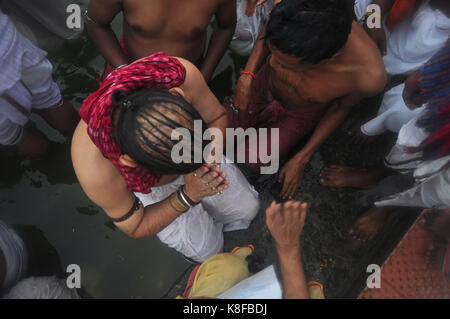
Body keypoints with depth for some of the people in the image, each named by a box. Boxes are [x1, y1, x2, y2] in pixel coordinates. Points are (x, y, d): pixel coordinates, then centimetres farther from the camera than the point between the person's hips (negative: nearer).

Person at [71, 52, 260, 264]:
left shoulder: (181, 74, -41)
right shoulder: (94, 172, -44)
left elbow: (217, 116, -17)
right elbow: (134, 227, -23)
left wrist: (208, 160, -35)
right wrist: (188, 196, -35)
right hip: (148, 187, -3)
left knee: (247, 208, 11)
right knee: (207, 248, 6)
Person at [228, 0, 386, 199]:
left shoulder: (370, 76, -41)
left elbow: (340, 108, -16)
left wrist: (301, 160, -12)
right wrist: (247, 76, -23)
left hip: (300, 114, -2)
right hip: (266, 83, 2)